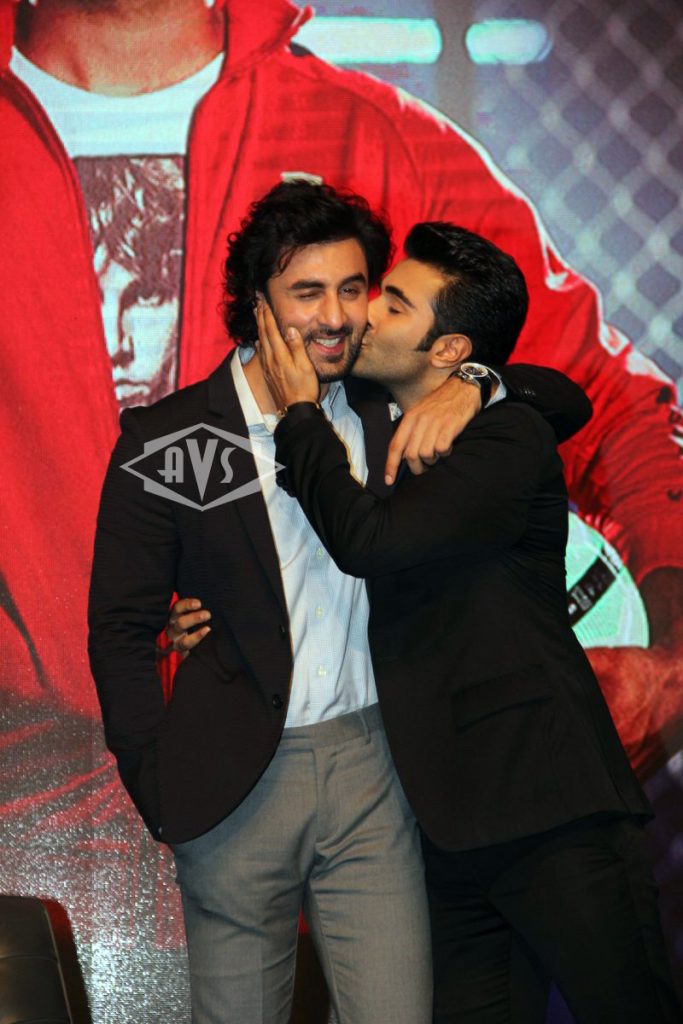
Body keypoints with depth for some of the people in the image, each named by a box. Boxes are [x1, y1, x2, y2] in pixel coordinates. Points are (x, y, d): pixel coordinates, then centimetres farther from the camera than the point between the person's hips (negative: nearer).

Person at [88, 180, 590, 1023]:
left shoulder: (391, 416, 5)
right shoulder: (167, 442, -3)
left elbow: (564, 399, 12)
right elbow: (121, 629, 1)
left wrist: (468, 383, -9)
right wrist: (164, 792, -3)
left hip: (372, 764, 2)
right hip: (238, 784, -2)